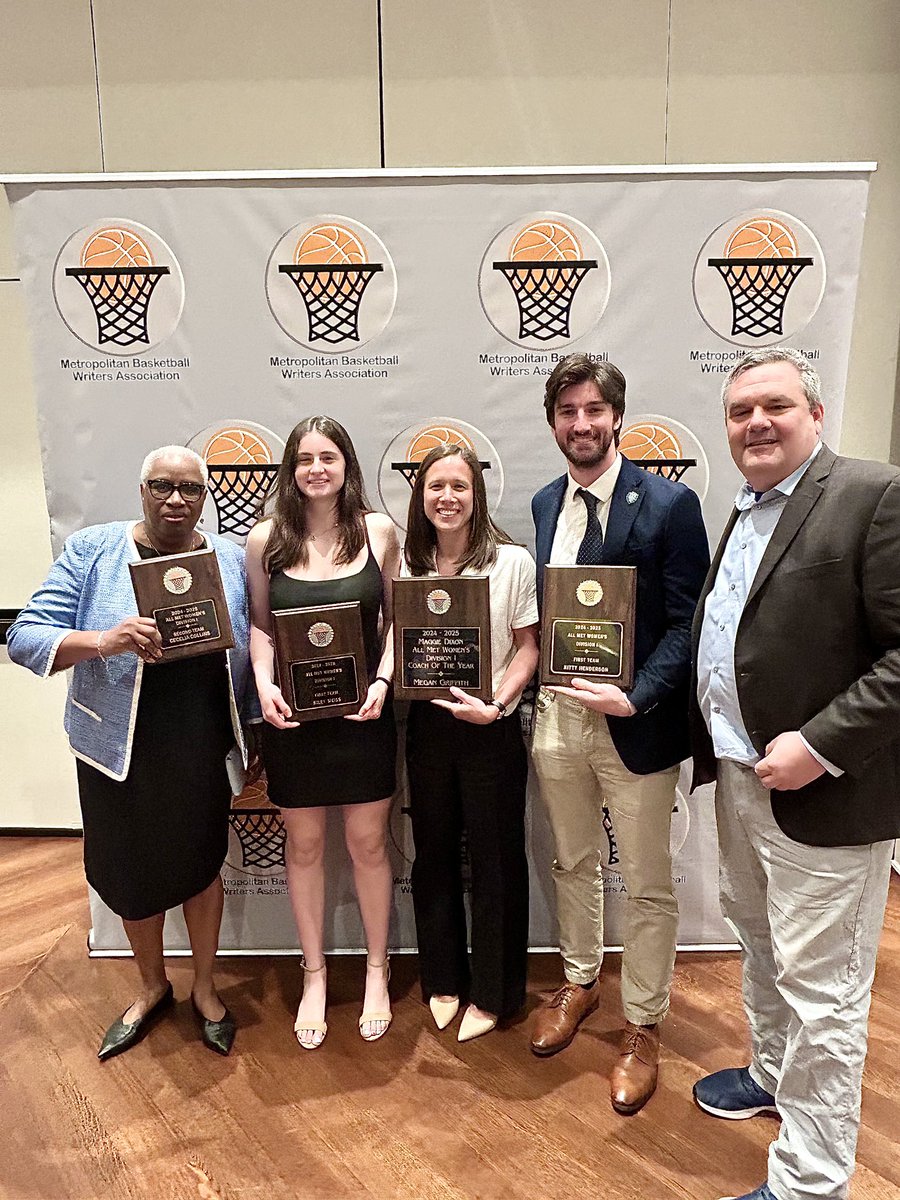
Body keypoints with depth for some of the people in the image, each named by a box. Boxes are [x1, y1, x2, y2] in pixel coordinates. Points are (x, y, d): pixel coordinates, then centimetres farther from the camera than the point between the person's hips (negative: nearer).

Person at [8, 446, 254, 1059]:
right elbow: (26, 638, -11)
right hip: (121, 749, -1)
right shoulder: (92, 549, -7)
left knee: (201, 864, 15)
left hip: (201, 748, 1)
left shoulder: (232, 558, 0)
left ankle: (205, 988, 41)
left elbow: (254, 648, 6)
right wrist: (104, 640, -30)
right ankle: (152, 987, 44)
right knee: (133, 871, 16)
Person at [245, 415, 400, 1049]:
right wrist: (264, 684, -11)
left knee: (368, 842, 11)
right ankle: (315, 975, 36)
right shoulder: (266, 538, -2)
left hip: (362, 711, 0)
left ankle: (377, 971, 35)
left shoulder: (378, 530, -3)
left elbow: (397, 616, 2)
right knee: (304, 844, 14)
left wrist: (383, 680, -12)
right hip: (293, 714, 1)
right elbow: (259, 623, 5)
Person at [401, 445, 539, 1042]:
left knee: (495, 858, 9)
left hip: (492, 728, -3)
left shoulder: (513, 561, -7)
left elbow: (528, 647, -6)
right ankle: (443, 978, 37)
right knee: (434, 853, 16)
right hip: (427, 724, 4)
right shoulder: (407, 565, 4)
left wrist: (496, 704, -19)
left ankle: (491, 992, 30)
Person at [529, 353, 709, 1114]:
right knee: (574, 863, 22)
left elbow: (687, 622, -12)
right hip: (557, 715, 5)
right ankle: (579, 981, 45)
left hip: (635, 725, -5)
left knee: (648, 885, 11)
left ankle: (643, 1026, 32)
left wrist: (636, 696, -23)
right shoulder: (545, 504, 6)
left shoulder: (670, 504, -10)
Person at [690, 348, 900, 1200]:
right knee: (761, 945, 25)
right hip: (737, 777, 8)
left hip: (820, 792, -8)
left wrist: (821, 746, -22)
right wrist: (718, 747, 9)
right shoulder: (746, 511, 12)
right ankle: (772, 1075, 48)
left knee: (820, 990, 6)